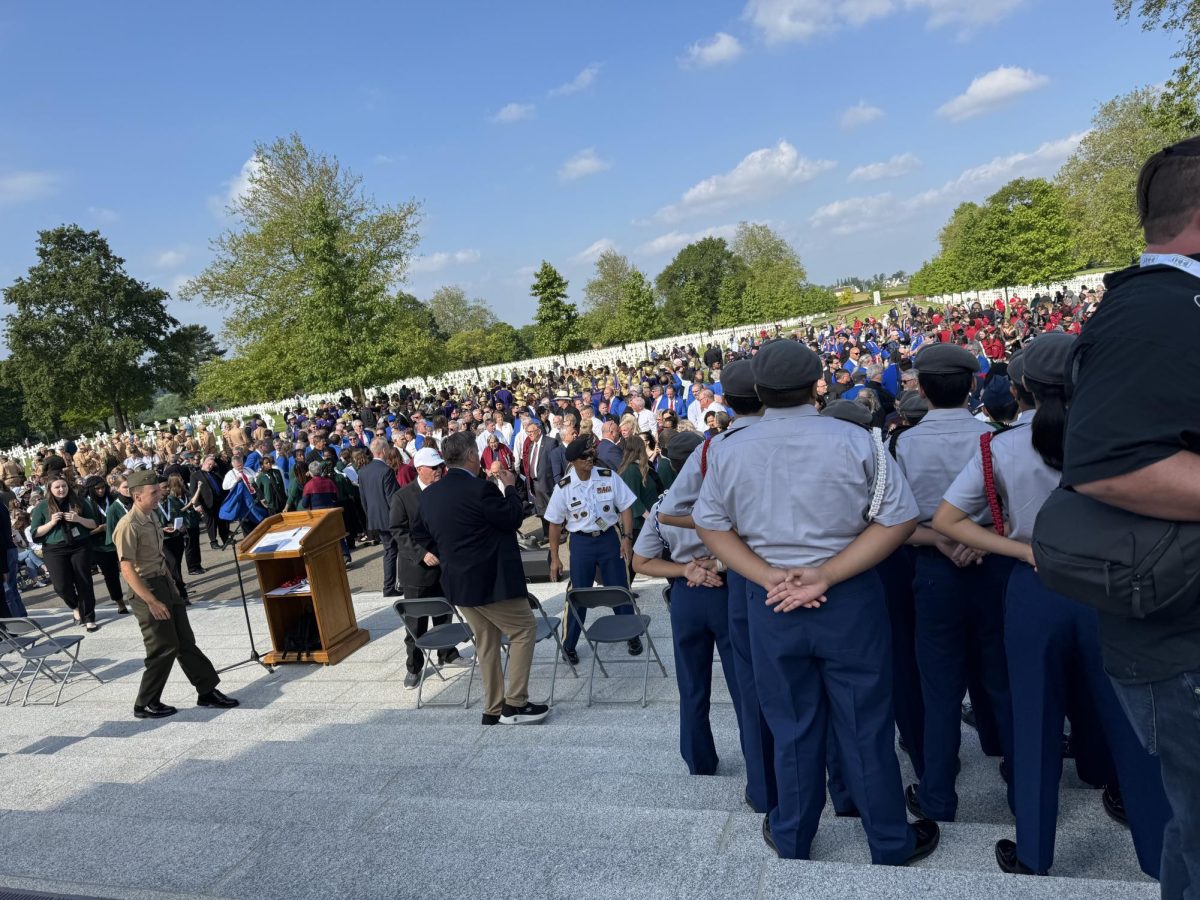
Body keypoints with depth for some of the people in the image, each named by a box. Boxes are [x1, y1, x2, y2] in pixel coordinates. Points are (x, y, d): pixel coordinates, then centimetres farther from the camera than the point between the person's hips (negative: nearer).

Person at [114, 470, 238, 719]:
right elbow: (127, 569, -23)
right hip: (147, 589, -9)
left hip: (165, 584, 9)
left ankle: (207, 691, 20)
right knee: (163, 648, -2)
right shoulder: (128, 526, -19)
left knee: (185, 642, 12)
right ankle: (145, 704, 13)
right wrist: (151, 601, -25)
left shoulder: (152, 517, 8)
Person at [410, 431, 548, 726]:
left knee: (486, 641, 17)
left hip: (457, 580, 8)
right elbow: (513, 518, -11)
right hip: (490, 578, -8)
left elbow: (419, 533, 14)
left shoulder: (429, 494, 5)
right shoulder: (480, 489, -19)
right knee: (524, 629, 4)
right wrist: (511, 487, 2)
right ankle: (515, 704, 2)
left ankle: (493, 709, 22)